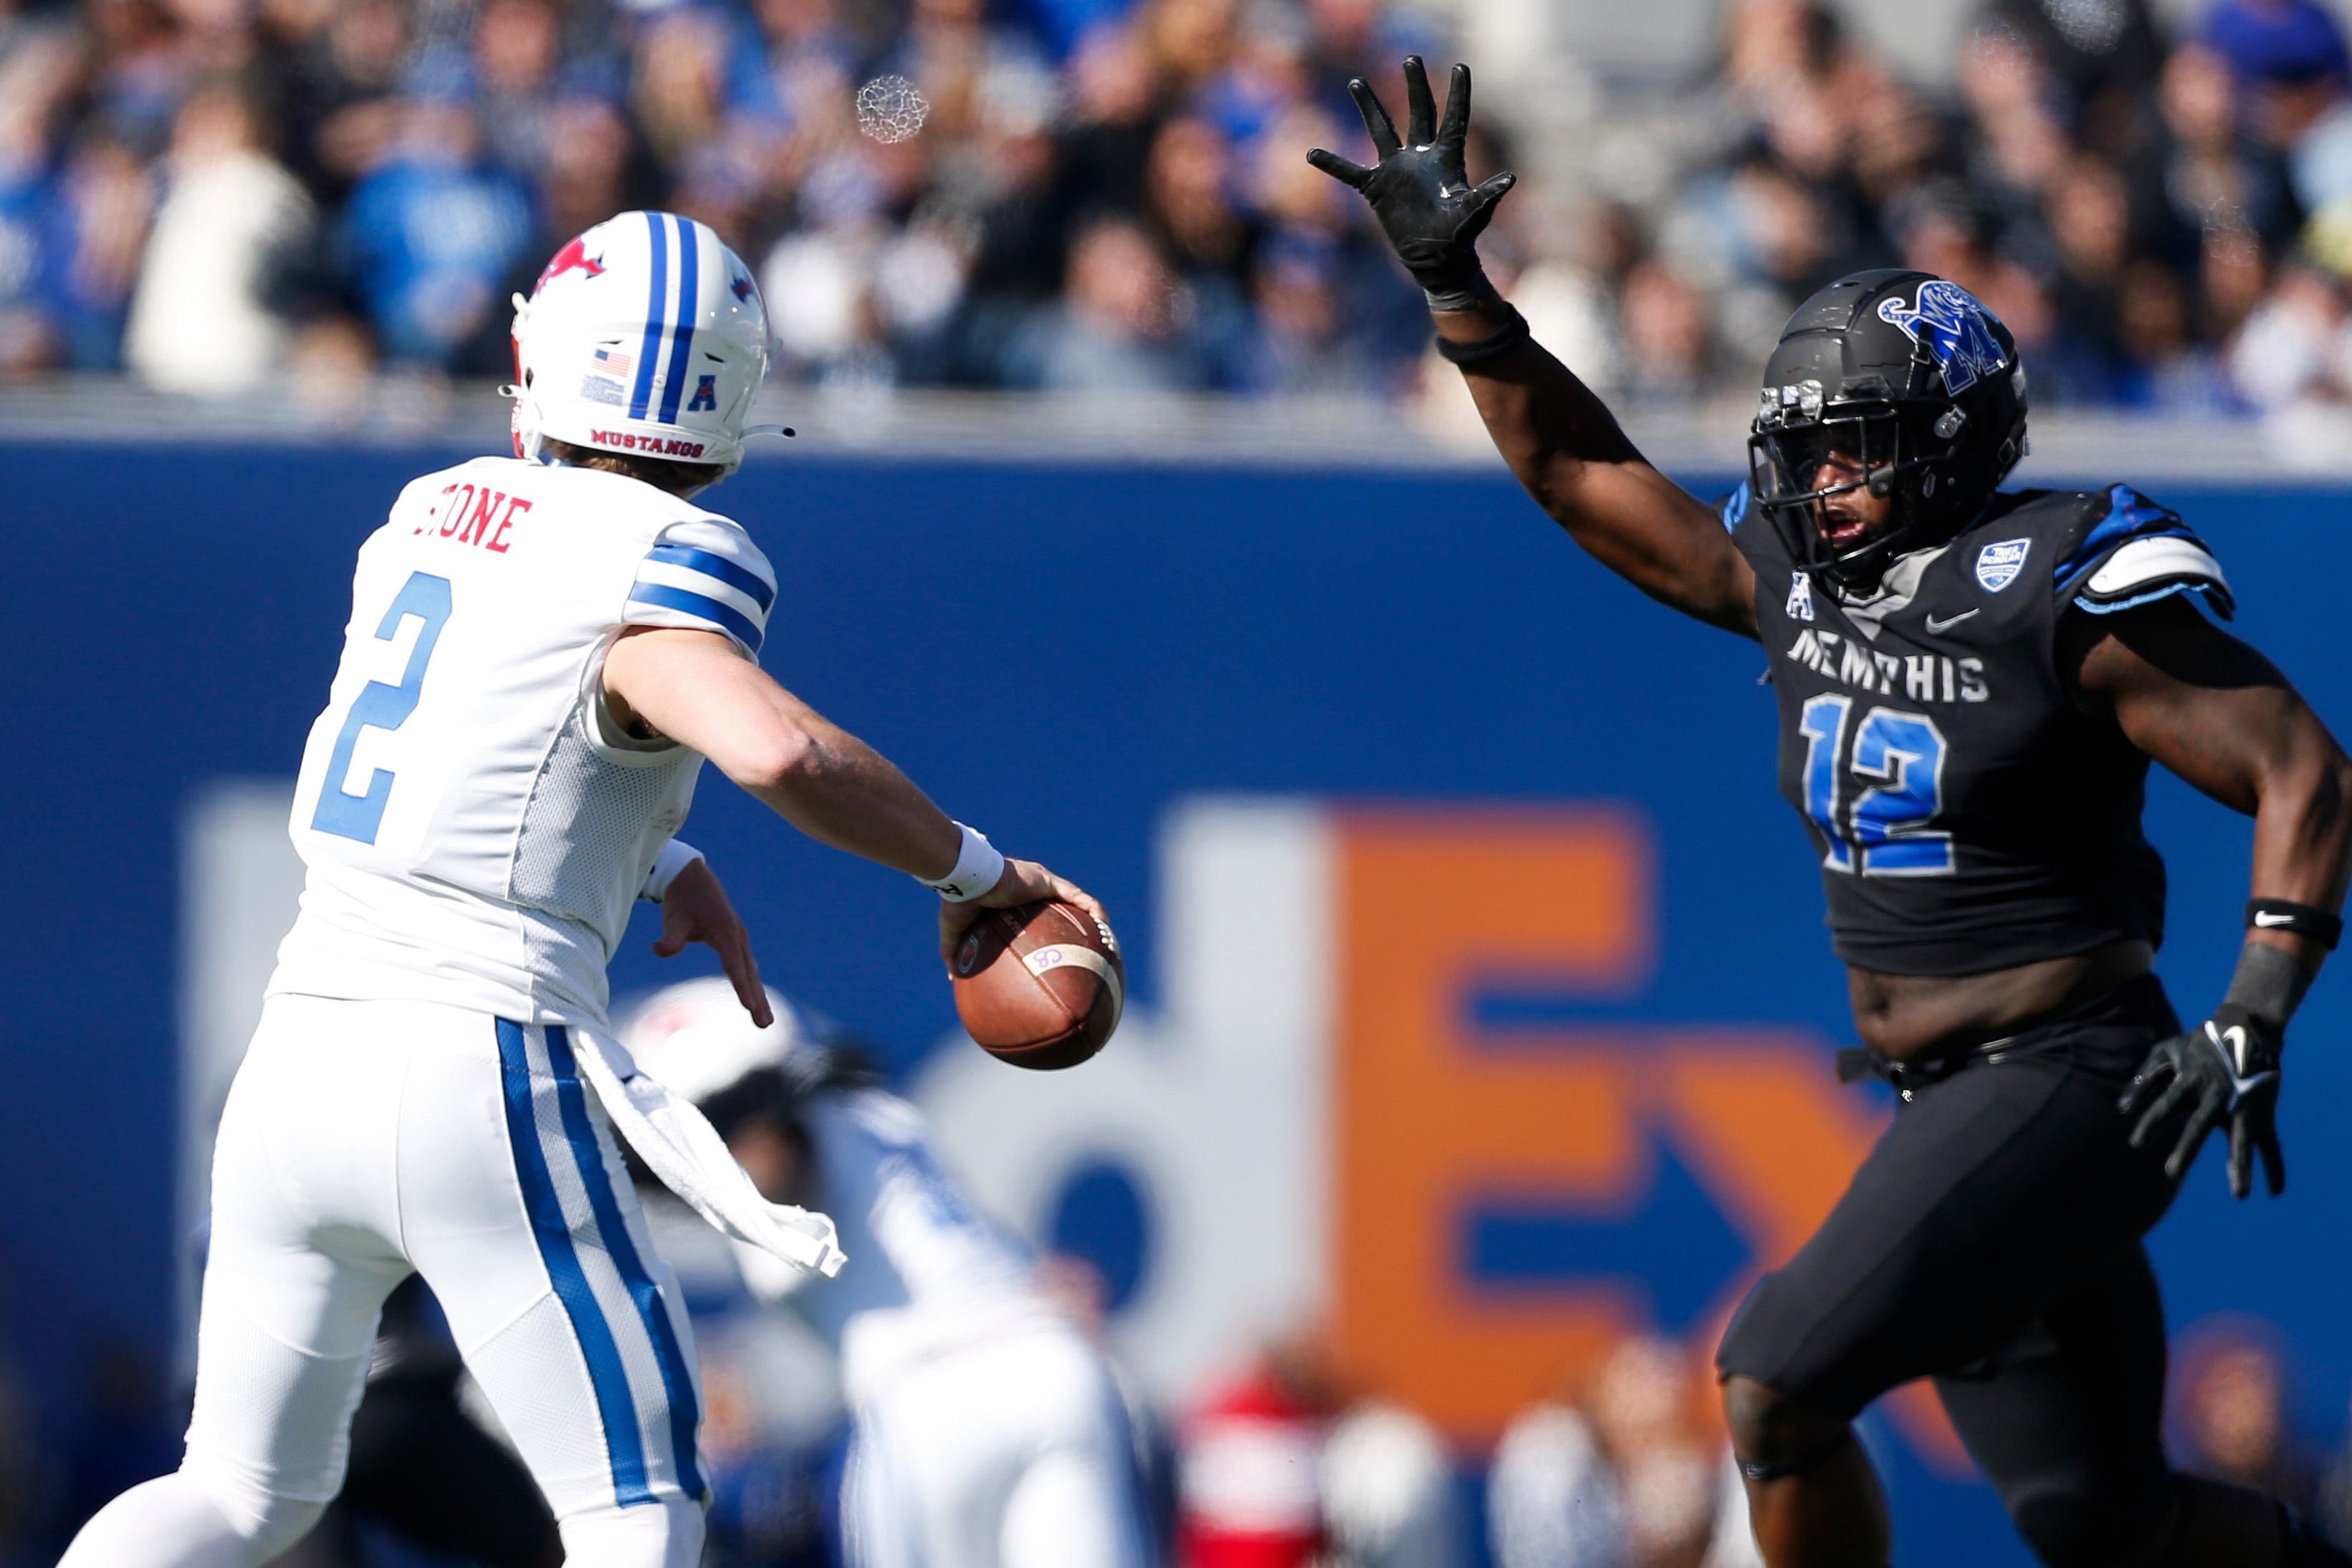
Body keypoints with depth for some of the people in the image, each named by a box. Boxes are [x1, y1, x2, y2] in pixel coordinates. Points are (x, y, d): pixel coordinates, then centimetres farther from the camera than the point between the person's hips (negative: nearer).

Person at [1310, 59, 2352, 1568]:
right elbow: (1582, 472, 17)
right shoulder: (1798, 580, 8)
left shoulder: (2065, 595, -13)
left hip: (2065, 1084, -8)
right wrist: (1453, 282, 9)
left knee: (1777, 1387, -18)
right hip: (1946, 1100, 8)